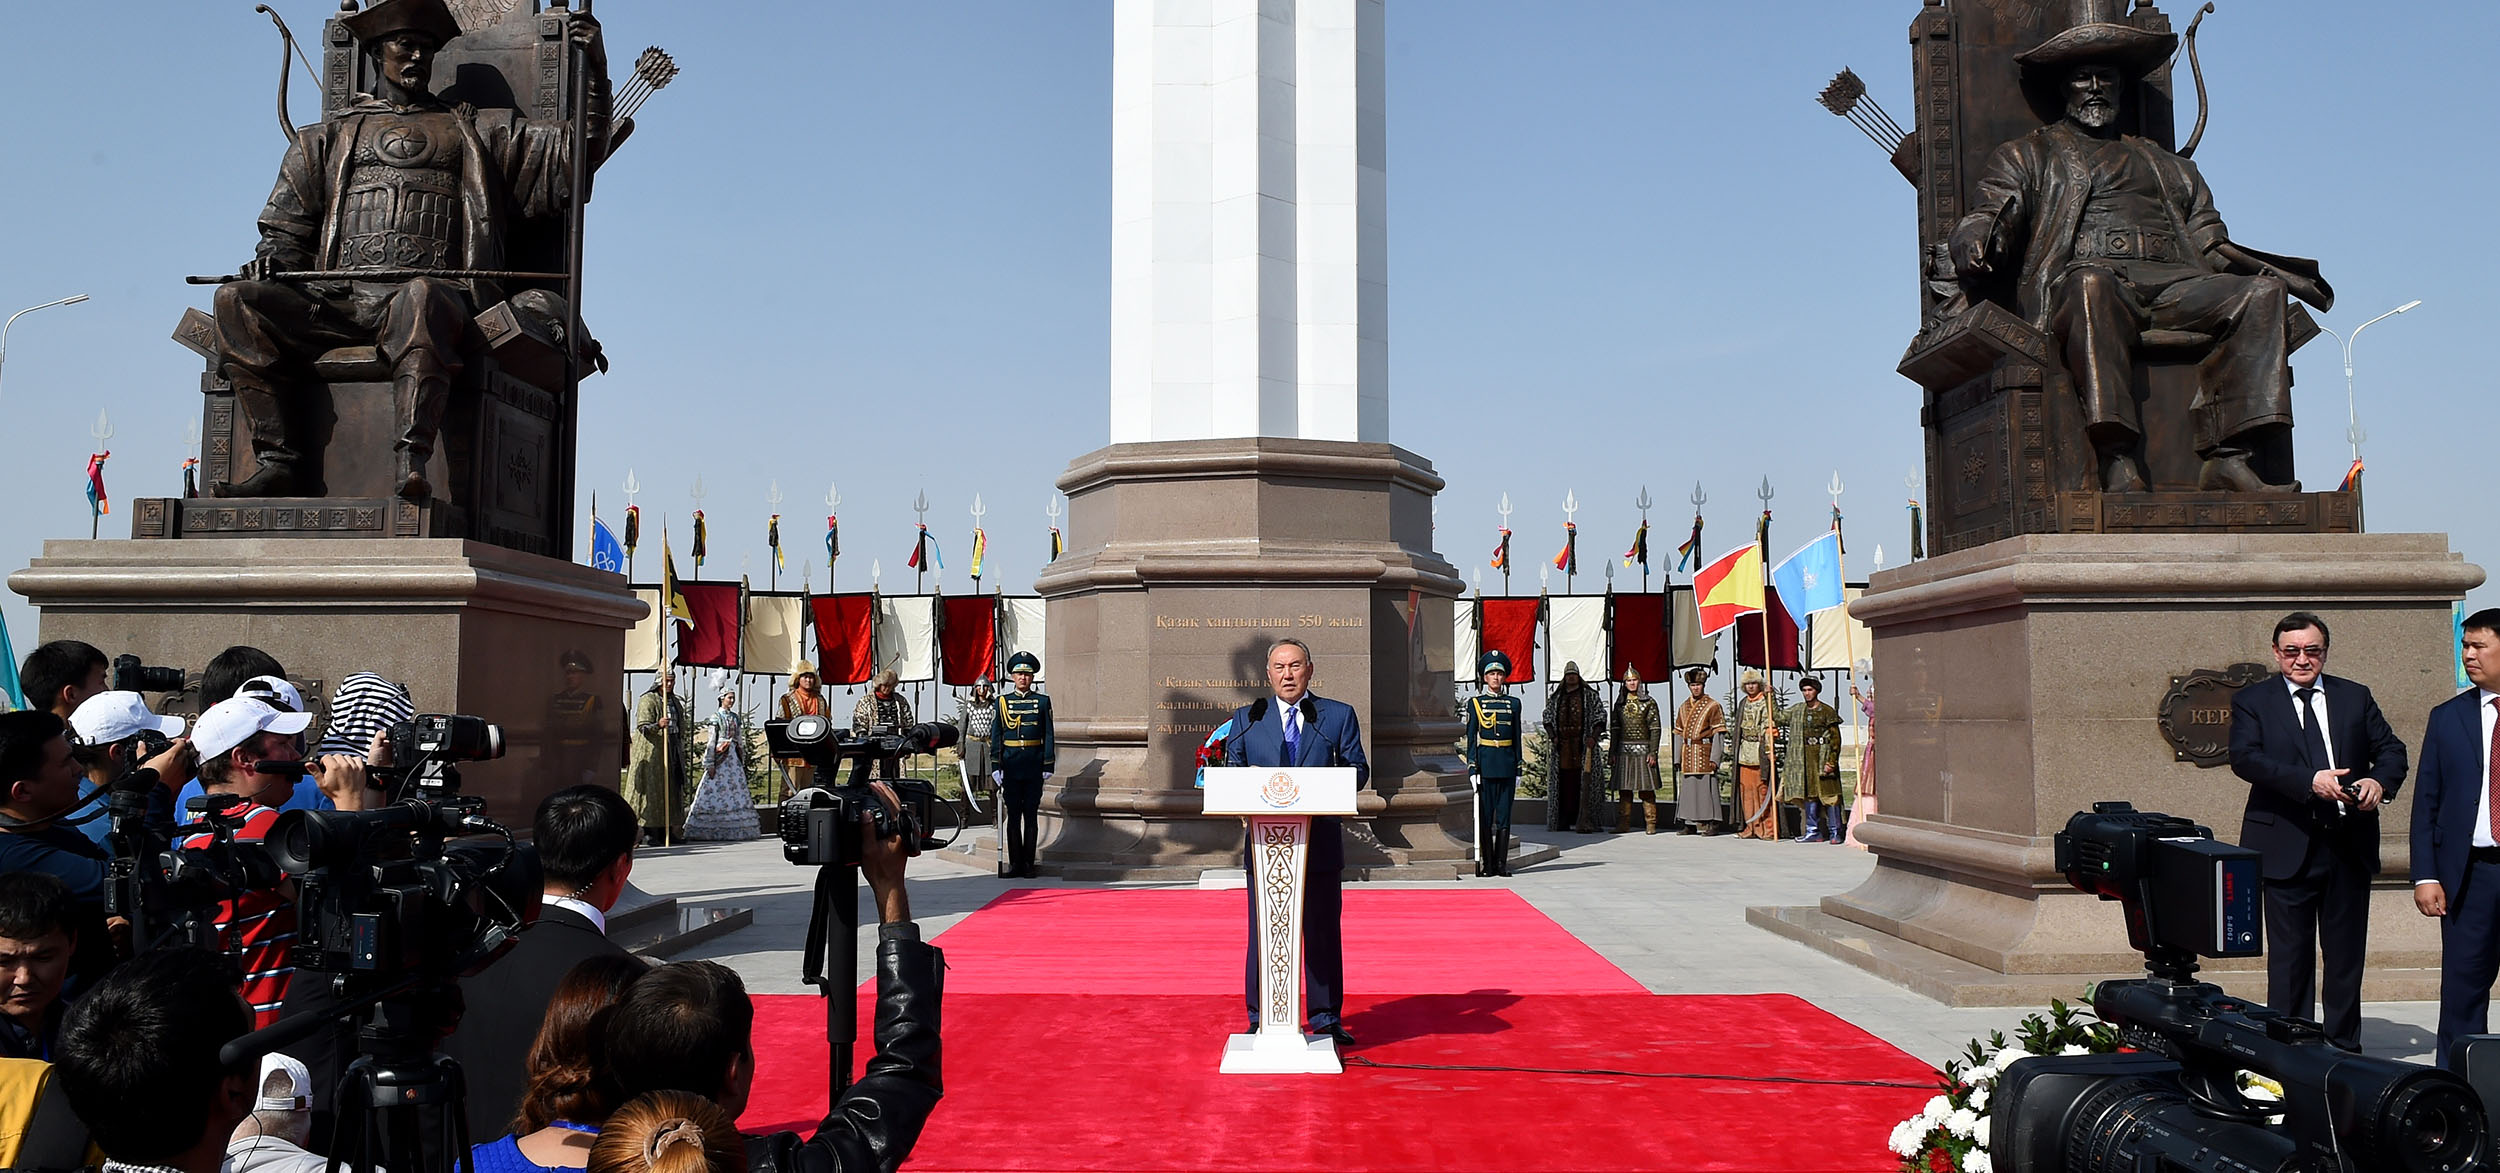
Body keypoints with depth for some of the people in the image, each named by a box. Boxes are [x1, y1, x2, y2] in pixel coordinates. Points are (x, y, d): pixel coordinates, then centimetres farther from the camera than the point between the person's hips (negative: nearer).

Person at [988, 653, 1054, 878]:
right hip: (1010, 765, 1)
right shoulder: (1003, 702, 6)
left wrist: (1048, 766, -1)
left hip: (1034, 766, -1)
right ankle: (1015, 862, 10)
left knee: (1031, 815, 2)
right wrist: (995, 766, -2)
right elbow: (995, 736, 5)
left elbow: (1049, 735, 5)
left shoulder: (1042, 702, 5)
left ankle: (1029, 863, 7)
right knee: (1013, 814, 4)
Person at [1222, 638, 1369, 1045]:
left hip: (1321, 842, 0)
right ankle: (1260, 1019, 14)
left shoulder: (1339, 715, 9)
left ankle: (1325, 1017, 16)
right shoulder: (1246, 718, 12)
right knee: (1263, 932, 4)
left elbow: (1358, 770, 5)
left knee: (1323, 931, 5)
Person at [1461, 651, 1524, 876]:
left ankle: (1501, 863, 8)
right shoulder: (1475, 703, 4)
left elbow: (1517, 739, 12)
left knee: (1504, 816, 3)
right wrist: (1472, 767, -7)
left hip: (1507, 764, 2)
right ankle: (1487, 864, 4)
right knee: (1485, 816, -1)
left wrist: (1518, 769, 7)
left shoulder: (1513, 703, 10)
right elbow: (1471, 737, 1)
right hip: (1485, 764, -2)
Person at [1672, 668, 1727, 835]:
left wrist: (1714, 758, -14)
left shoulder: (1713, 705, -1)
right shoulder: (1683, 707, 15)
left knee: (1707, 787, -5)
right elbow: (1679, 734, 16)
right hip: (1687, 755, 5)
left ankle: (1712, 824, 1)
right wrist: (1677, 758, 9)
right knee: (1688, 788, 5)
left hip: (1705, 752, -5)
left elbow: (1718, 733, -6)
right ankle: (1690, 824, 11)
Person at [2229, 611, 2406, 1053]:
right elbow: (2245, 757, -12)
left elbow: (2392, 750, 10)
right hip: (2287, 847, -3)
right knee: (2290, 957, 2)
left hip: (2350, 846, 3)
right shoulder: (2252, 700, 2)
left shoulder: (2356, 697, 13)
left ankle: (2344, 1049, 23)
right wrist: (2309, 781, -25)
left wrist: (2378, 781, -12)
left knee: (2346, 955, 11)